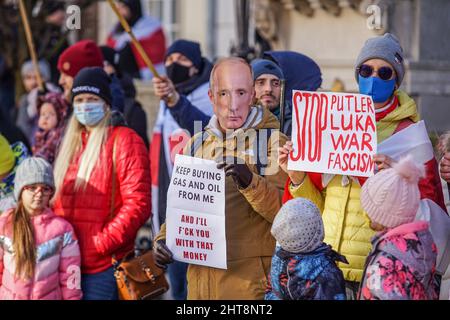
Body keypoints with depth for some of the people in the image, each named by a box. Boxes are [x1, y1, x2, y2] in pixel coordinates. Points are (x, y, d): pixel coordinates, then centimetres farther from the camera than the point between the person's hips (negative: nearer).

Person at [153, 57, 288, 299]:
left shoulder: (273, 141, -3)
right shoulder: (197, 145, 13)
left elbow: (288, 212, -13)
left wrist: (251, 183, -27)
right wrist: (163, 239, 2)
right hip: (201, 278, 5)